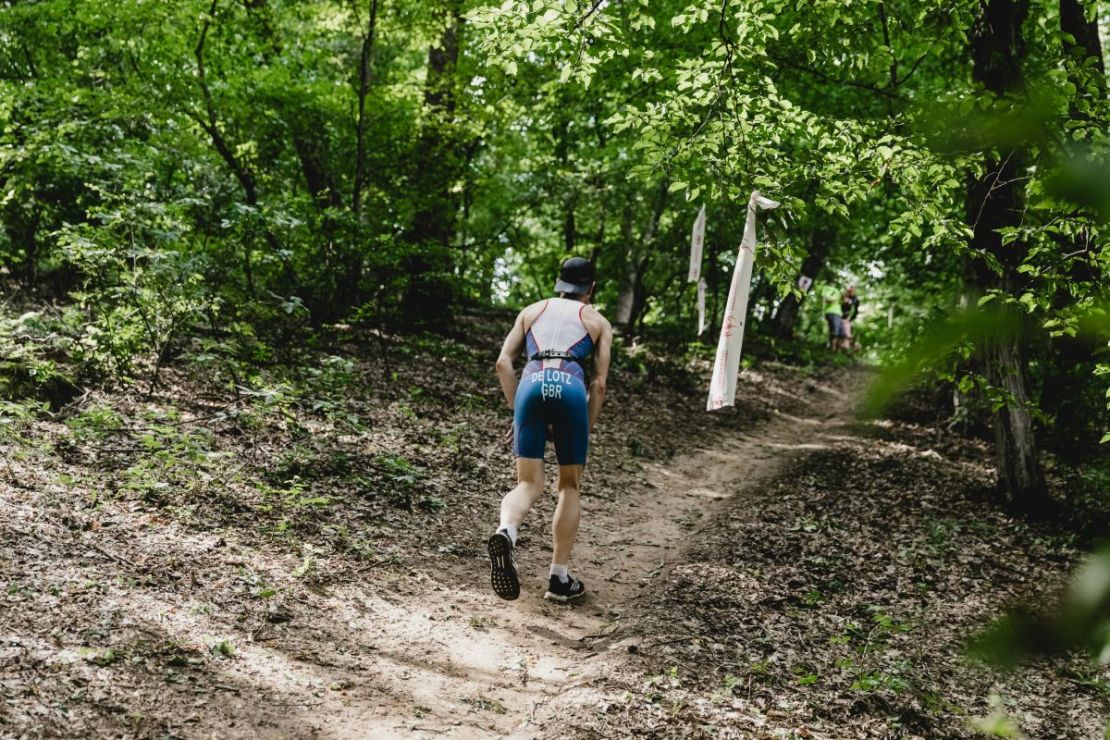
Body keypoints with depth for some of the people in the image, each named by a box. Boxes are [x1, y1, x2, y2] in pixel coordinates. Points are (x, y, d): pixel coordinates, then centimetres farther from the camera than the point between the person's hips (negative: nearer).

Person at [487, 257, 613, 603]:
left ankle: (505, 531, -32)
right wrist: (586, 432, 17)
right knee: (569, 486, 15)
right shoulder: (598, 322, 22)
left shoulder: (532, 311, 27)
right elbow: (599, 383, 12)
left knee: (529, 485, 3)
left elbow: (503, 362, 14)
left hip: (531, 384, 1)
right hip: (570, 388, -1)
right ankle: (559, 579, 12)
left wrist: (516, 410, 17)